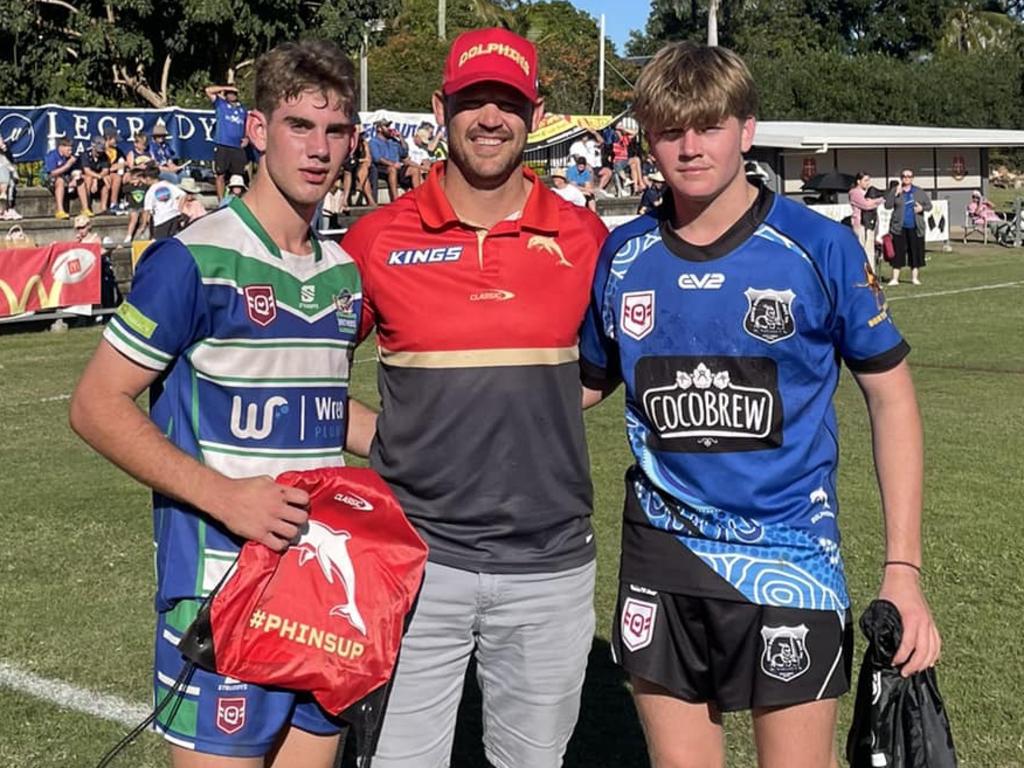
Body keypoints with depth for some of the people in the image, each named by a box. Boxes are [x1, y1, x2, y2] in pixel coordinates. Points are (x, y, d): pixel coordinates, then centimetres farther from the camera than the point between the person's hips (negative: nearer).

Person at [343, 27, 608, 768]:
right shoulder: (377, 238, -3)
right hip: (415, 560, -1)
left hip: (552, 566, 1)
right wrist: (387, 444, -3)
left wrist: (531, 410, 3)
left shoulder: (585, 237, 0)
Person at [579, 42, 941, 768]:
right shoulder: (620, 256, -1)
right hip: (660, 556, 3)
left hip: (788, 556, -2)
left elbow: (891, 396, -4)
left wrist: (903, 569, -8)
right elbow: (585, 385, 13)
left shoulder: (819, 247, -10)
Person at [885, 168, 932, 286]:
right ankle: (895, 278, 2)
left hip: (915, 227, 1)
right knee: (898, 252, -2)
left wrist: (922, 208, -11)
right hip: (899, 227, -1)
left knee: (916, 252, 3)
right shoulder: (894, 191, 5)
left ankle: (915, 277, 14)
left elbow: (929, 205, 10)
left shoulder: (919, 192, 9)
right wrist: (895, 194, -15)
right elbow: (888, 206, -4)